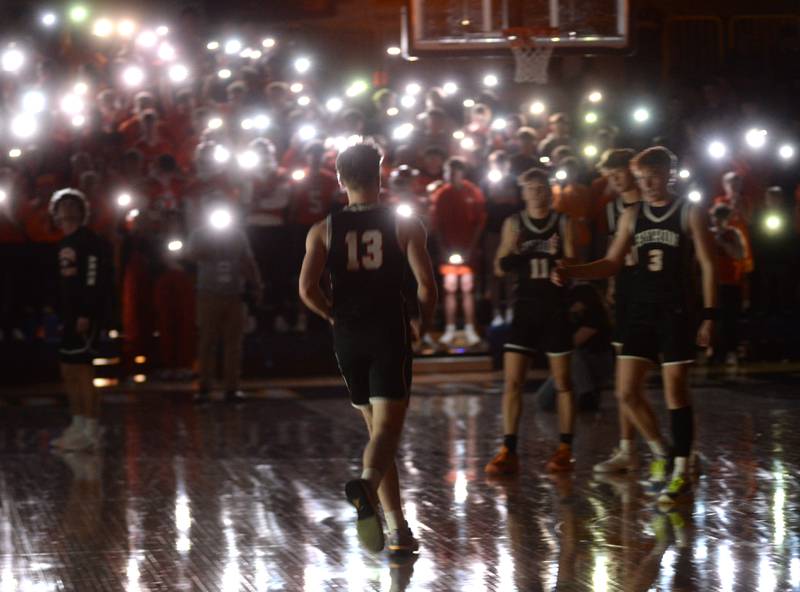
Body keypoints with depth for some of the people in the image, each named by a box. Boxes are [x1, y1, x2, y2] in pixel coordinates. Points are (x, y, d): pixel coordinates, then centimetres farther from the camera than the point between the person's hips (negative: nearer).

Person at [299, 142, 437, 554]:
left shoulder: (323, 231, 4)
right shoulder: (405, 226, 0)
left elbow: (307, 290, -6)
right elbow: (426, 285, -8)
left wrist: (335, 316, 12)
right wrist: (424, 324, 10)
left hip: (347, 336, 3)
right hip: (389, 335, -3)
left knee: (378, 429, 15)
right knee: (386, 430, -7)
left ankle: (398, 529, 16)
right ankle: (366, 484, -40)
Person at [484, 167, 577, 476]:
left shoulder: (562, 224, 2)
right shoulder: (514, 224, 6)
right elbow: (500, 268, 6)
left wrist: (559, 260, -23)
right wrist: (510, 257, -15)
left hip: (555, 308, -1)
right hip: (524, 308, 1)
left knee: (563, 381, 4)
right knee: (512, 381, -4)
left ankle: (565, 449, 14)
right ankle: (508, 451, -1)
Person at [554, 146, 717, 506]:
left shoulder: (690, 213, -3)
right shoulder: (632, 216, 10)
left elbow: (708, 265, -4)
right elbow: (612, 263, 13)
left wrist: (709, 316, -10)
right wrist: (572, 272, -3)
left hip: (675, 313, -5)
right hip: (641, 312, 5)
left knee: (675, 391, -5)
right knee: (627, 392, 0)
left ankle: (682, 471, 5)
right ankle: (660, 453, 20)